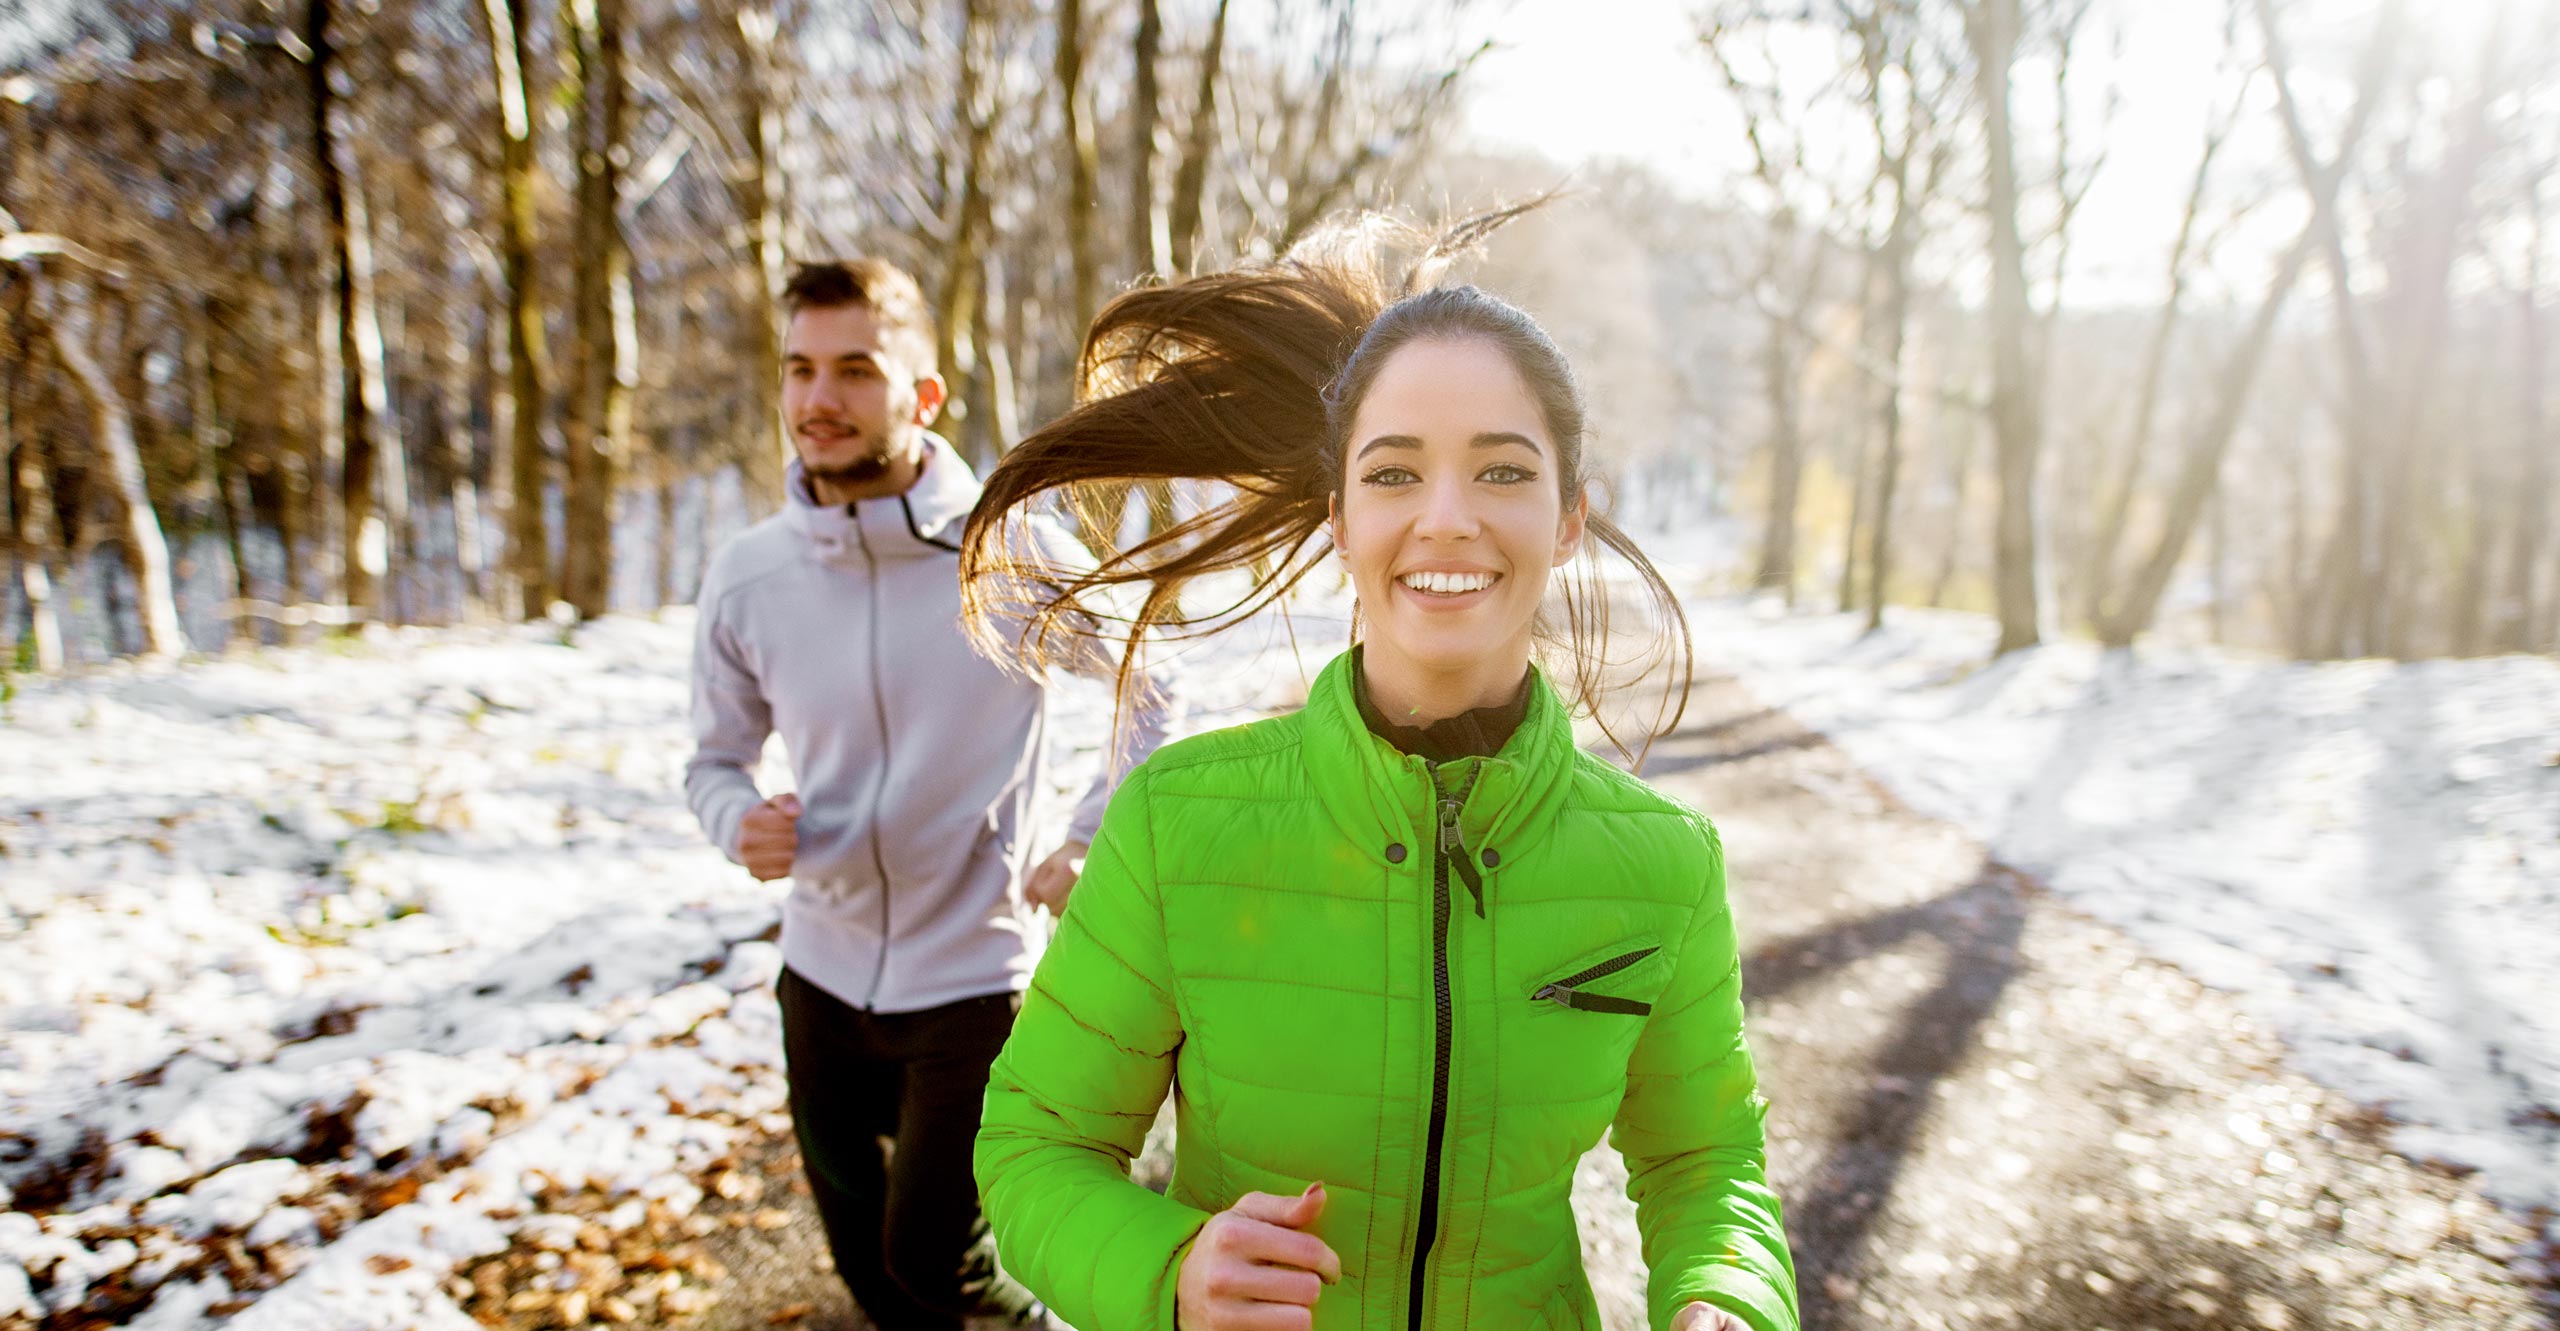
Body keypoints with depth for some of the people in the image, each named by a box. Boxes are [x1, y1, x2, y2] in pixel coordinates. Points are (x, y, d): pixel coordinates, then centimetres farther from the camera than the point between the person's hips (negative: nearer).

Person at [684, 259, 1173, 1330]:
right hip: (821, 975, 4)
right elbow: (715, 757, 6)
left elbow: (1155, 697, -2)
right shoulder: (745, 577, -7)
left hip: (969, 978, -4)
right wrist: (739, 822, -15)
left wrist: (1085, 846, -11)